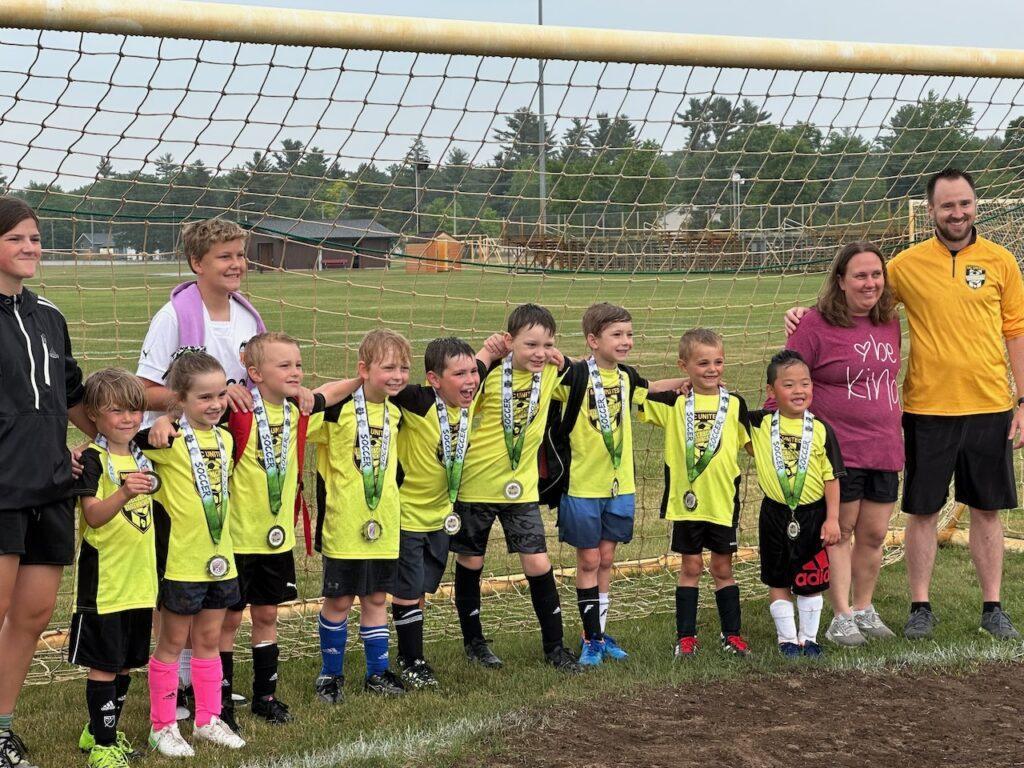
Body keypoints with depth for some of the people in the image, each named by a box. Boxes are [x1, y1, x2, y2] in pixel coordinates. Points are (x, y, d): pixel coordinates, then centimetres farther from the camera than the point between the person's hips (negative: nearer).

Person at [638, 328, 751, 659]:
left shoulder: (734, 404, 2)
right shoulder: (674, 404, 0)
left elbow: (753, 443, 10)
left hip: (723, 500, 0)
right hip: (686, 499, 0)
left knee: (722, 567, 10)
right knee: (691, 566, 8)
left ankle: (731, 634, 19)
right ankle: (686, 637, 15)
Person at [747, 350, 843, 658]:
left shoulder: (821, 431, -6)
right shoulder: (760, 424, -4)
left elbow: (831, 477, -3)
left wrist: (832, 518, -6)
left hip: (812, 515, -1)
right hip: (775, 515, 1)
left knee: (810, 581, 9)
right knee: (778, 581, 8)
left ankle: (808, 637, 23)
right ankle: (787, 638, 20)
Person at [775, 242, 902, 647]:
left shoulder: (889, 322, 9)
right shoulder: (816, 325, -10)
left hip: (885, 449, 6)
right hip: (837, 449, -5)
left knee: (873, 534, 11)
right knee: (839, 531, 3)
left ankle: (864, 609, 26)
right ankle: (841, 617, 11)